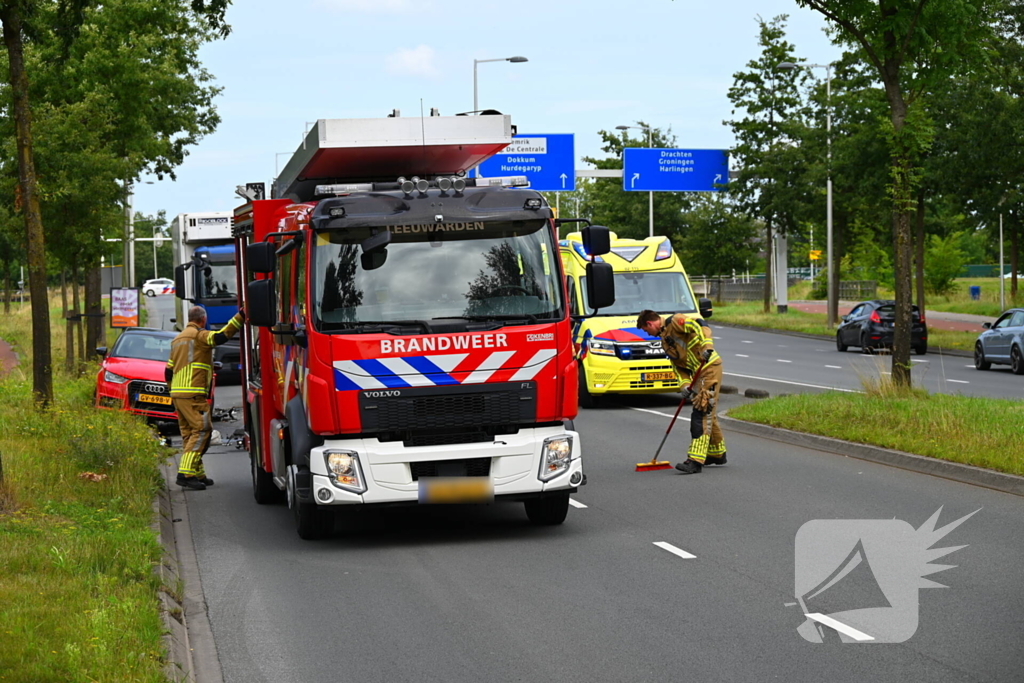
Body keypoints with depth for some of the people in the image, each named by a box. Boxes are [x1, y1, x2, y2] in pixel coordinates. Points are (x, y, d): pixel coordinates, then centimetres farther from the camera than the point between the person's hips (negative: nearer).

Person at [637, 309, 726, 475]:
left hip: (709, 367, -10)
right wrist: (686, 384, 1)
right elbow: (679, 364, 17)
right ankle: (717, 454, 34)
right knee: (708, 414, 19)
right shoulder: (665, 340, 20)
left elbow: (701, 327, -20)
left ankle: (695, 461, -16)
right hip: (699, 372, 10)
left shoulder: (675, 321, -8)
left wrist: (707, 347, -32)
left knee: (701, 413, -12)